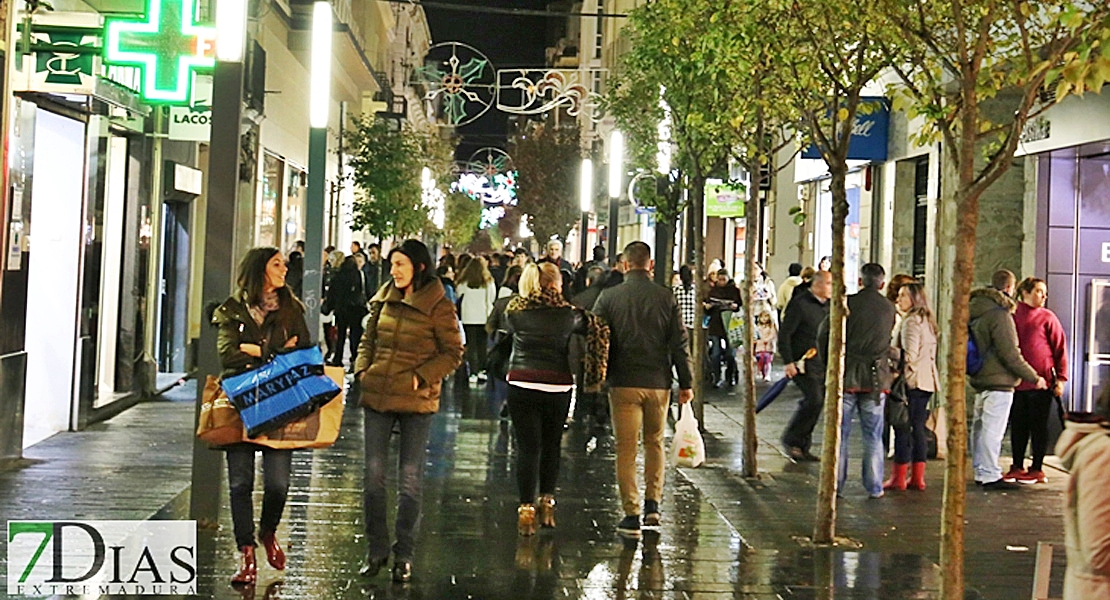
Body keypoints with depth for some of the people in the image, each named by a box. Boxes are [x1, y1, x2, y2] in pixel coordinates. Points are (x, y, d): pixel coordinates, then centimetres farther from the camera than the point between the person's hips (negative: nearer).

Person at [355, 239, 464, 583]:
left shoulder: (438, 306, -9)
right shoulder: (385, 299, 7)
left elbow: (453, 353, -6)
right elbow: (369, 340, 17)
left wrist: (422, 377, -14)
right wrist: (362, 369, 2)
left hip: (416, 401, -5)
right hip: (377, 397, 5)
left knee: (410, 480, 3)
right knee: (374, 476, 7)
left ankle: (404, 557, 14)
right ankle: (376, 551, 19)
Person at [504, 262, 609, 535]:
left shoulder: (514, 311, 0)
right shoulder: (568, 313, -1)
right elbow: (599, 329, 7)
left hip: (521, 383, 0)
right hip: (557, 385, 0)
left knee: (528, 446, 2)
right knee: (551, 444, 15)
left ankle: (527, 508, -1)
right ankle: (547, 503, 21)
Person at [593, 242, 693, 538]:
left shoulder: (609, 297, -3)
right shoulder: (666, 297, -1)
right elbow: (679, 343, 0)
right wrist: (686, 383, 6)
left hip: (623, 383, -2)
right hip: (658, 382, 2)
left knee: (626, 449, 4)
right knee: (655, 442, 19)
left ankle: (631, 513, 2)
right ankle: (653, 504, 16)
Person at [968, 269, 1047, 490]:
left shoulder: (975, 310, 11)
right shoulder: (999, 314, -18)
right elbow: (1010, 354, -19)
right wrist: (1034, 377, -11)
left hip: (980, 379, 9)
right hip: (999, 381, -9)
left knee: (980, 427, 15)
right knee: (993, 430, -6)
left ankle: (981, 471, 24)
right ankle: (990, 476, -5)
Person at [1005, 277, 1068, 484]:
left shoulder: (1047, 317, 0)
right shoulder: (1012, 315, 6)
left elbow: (1060, 348, -1)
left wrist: (1061, 378, -6)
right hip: (1016, 382, 3)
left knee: (1039, 426, 4)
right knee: (1018, 426, 9)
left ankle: (1037, 469, 11)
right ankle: (1017, 467, 18)